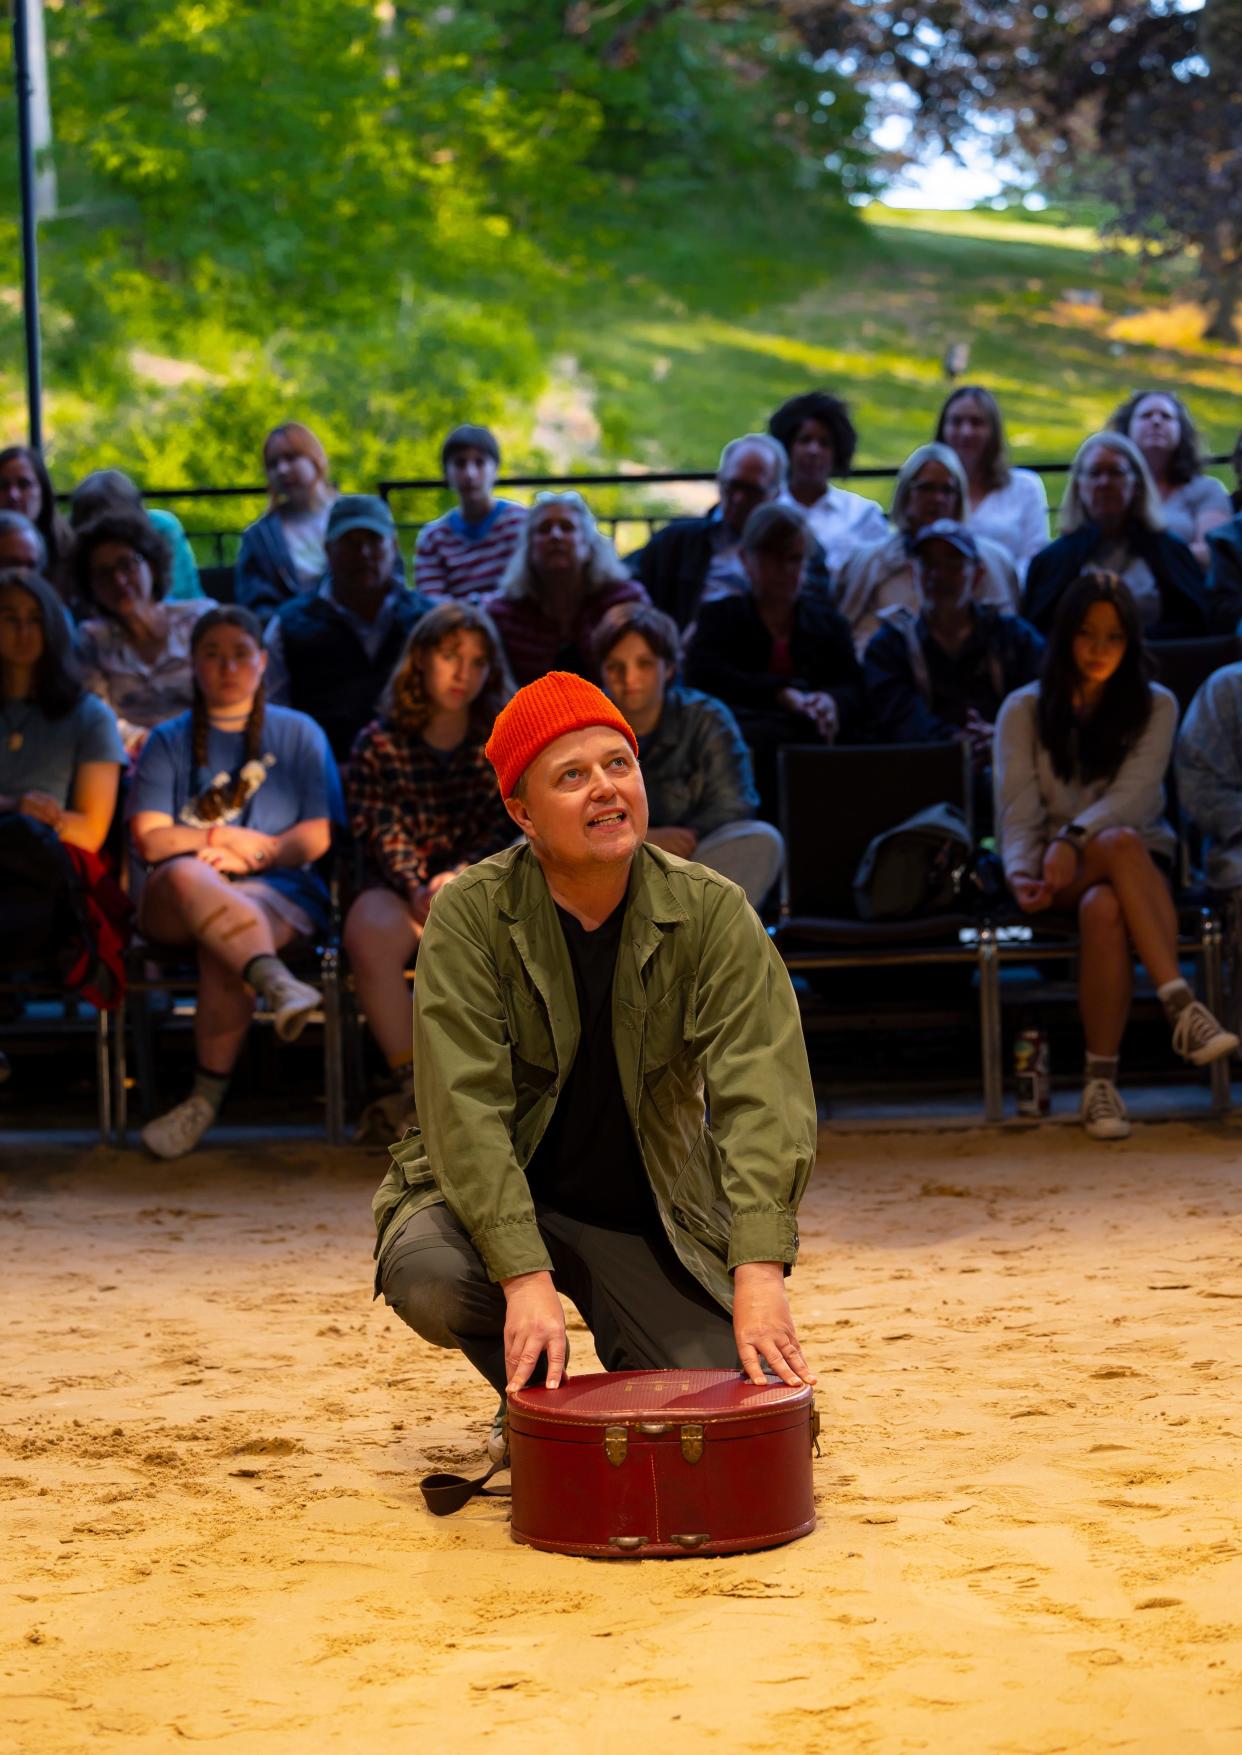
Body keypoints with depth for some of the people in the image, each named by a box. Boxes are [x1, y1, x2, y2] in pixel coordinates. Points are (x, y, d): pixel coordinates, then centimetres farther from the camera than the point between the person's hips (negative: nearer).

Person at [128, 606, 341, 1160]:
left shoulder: (299, 735, 18)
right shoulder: (168, 742, 19)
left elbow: (316, 838, 6)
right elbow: (150, 839, 4)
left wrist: (252, 855, -9)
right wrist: (228, 839, -5)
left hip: (279, 892, -1)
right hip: (172, 904, 1)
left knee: (221, 947, -35)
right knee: (188, 874, -38)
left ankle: (207, 1098, -27)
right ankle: (277, 984, -55)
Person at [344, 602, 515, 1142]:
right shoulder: (378, 743, 9)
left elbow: (504, 826, 3)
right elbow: (381, 832, -1)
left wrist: (458, 877, -15)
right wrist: (417, 889, -20)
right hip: (401, 886, 0)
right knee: (368, 935, -35)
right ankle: (409, 1082, -34)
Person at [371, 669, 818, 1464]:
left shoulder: (712, 913, -12)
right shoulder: (470, 915, -15)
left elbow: (761, 1091, -21)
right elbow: (466, 1108, -22)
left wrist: (760, 1272, -35)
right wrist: (525, 1278, -35)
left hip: (649, 1217, 1)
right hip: (493, 1196, -1)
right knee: (427, 1275, -34)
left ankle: (627, 1367, 20)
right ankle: (533, 1398, 1)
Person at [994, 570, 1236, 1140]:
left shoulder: (1155, 706, 8)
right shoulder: (1025, 710, 8)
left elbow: (1135, 792, -10)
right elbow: (1018, 809, -4)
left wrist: (1074, 839, -28)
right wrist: (1022, 871, -25)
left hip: (1138, 866, 1)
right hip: (1062, 875, -1)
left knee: (1104, 908, -39)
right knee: (1121, 844, -38)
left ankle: (1102, 1080, -40)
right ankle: (1181, 1004, -48)